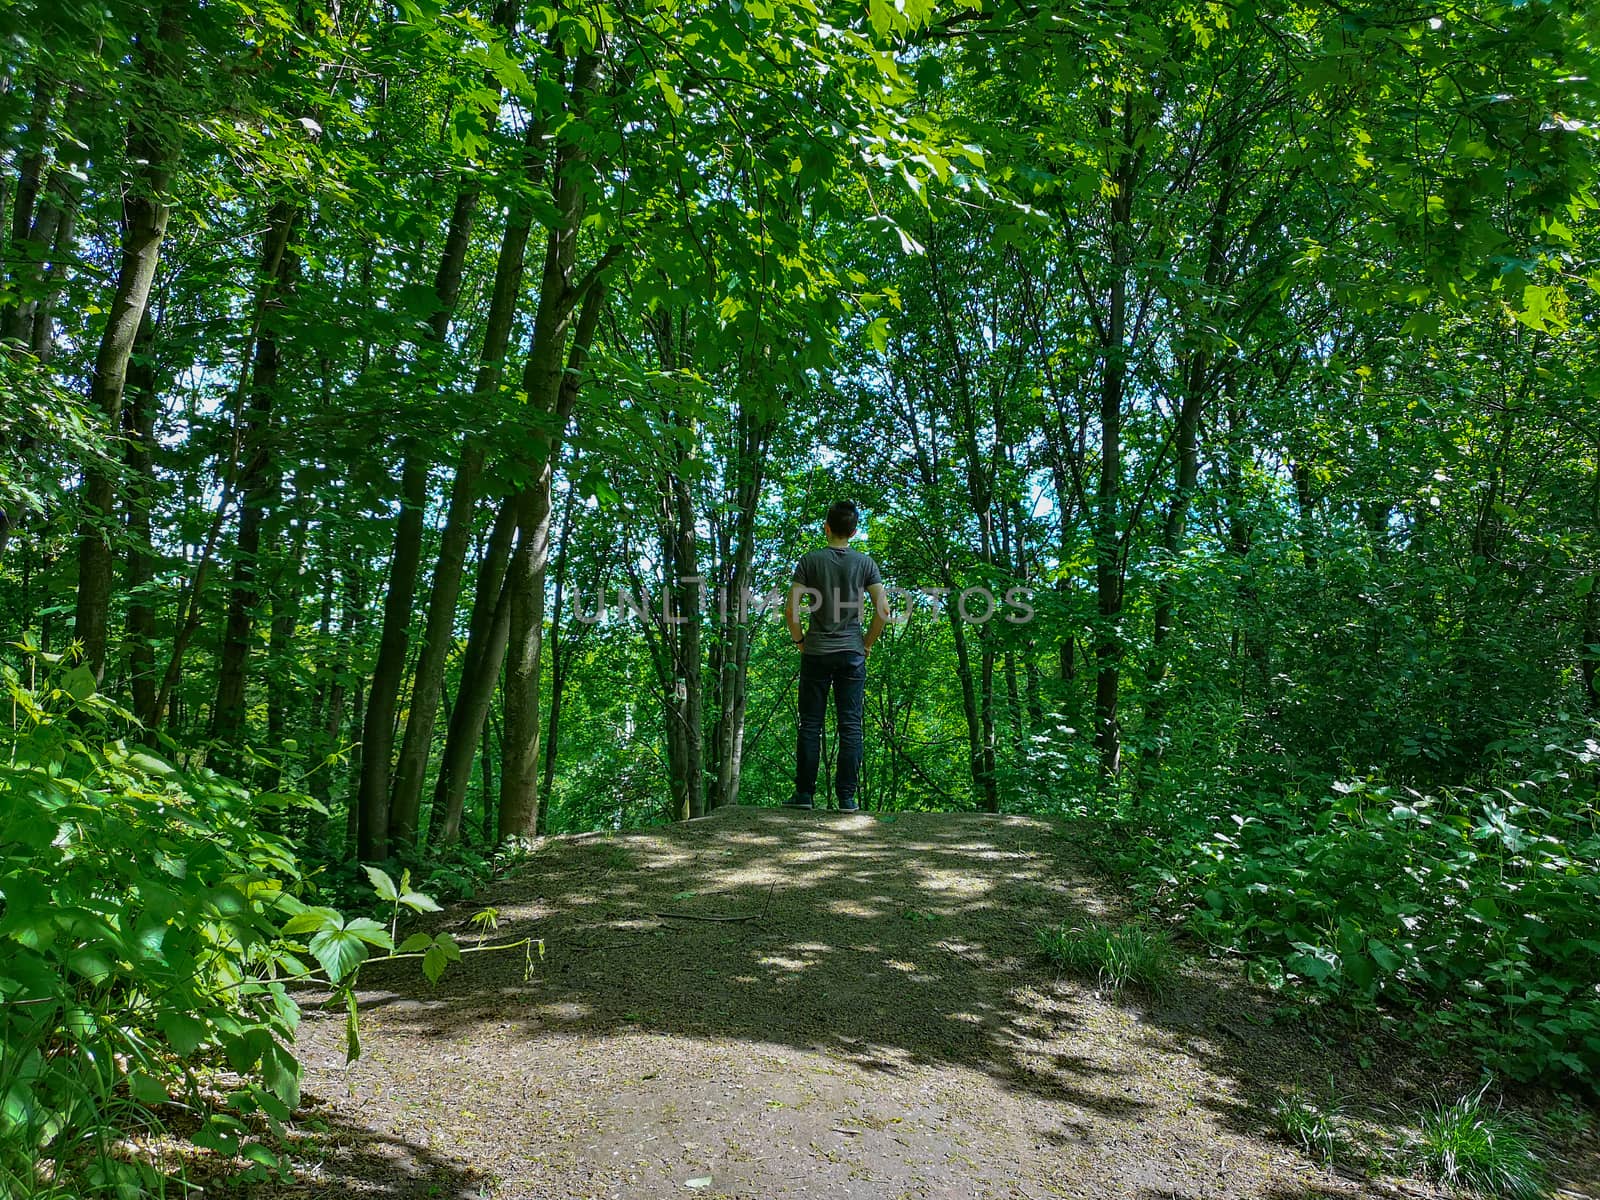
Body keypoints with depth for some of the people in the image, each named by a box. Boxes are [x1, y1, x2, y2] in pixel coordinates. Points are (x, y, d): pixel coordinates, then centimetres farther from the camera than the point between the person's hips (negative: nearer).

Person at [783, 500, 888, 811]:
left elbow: (791, 611, -7)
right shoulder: (865, 563, 3)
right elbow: (883, 609, -3)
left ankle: (805, 794, 7)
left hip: (816, 653, -1)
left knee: (810, 725, 5)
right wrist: (867, 643, 9)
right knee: (850, 726, 3)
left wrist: (798, 640, 7)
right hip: (852, 655, 1)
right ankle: (846, 797, 3)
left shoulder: (809, 561, -1)